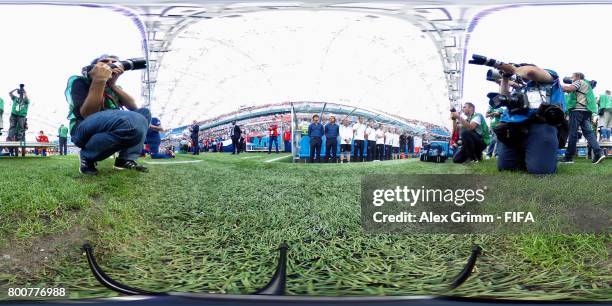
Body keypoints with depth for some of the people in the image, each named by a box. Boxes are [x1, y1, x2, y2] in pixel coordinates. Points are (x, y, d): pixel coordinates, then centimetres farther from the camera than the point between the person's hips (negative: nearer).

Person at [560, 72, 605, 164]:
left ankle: (568, 157, -7)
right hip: (586, 111, 9)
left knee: (573, 133, -7)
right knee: (588, 132, -1)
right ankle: (598, 153, -17)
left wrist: (559, 86, -2)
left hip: (578, 109, -9)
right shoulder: (586, 84, 32)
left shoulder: (579, 82, 4)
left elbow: (569, 89, -14)